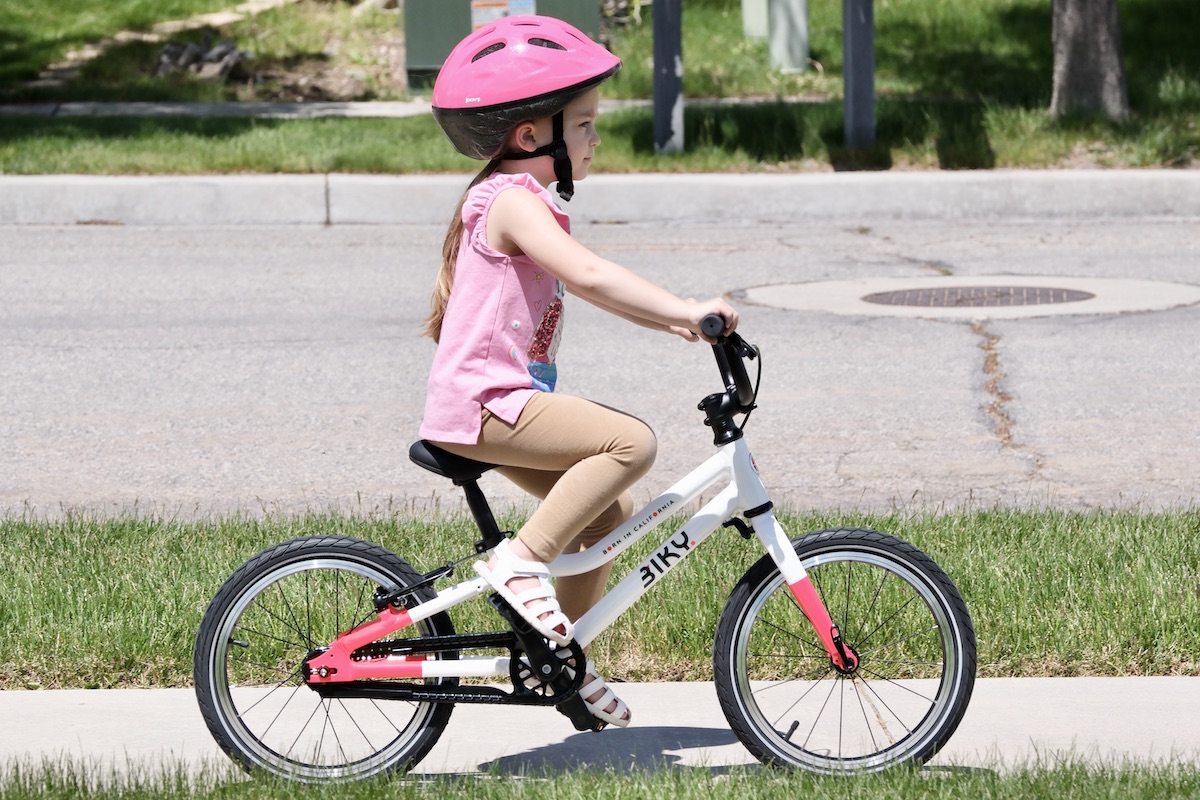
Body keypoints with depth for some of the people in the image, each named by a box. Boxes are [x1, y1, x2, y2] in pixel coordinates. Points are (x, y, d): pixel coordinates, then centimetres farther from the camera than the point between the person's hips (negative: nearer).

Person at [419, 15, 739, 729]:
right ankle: (522, 559, -17)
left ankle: (566, 662, 22)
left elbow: (590, 290, 23)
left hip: (501, 402, 10)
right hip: (487, 402, -10)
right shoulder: (514, 201, -16)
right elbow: (589, 275, -30)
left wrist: (669, 320, 12)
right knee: (632, 441, -22)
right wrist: (685, 309, -30)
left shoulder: (523, 201, 18)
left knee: (607, 511, 12)